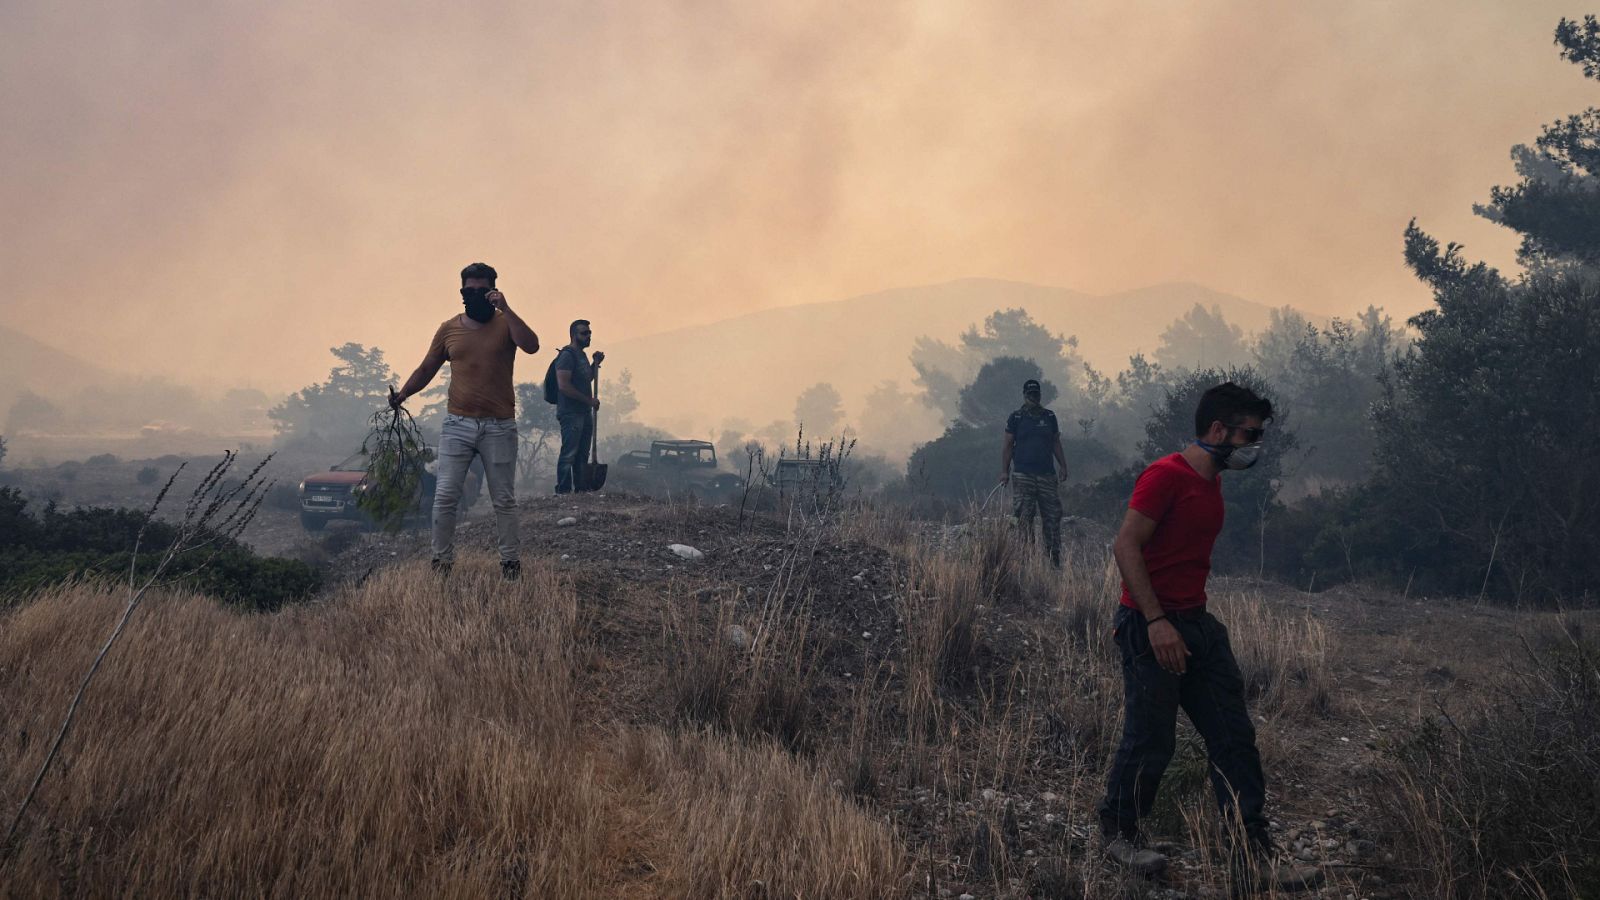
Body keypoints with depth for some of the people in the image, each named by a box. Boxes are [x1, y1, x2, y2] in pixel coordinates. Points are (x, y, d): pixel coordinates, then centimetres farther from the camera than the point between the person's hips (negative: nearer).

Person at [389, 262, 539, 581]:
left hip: (499, 426, -2)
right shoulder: (449, 329, 7)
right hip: (457, 424, 2)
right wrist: (403, 393, -3)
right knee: (445, 496, -2)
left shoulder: (505, 324, -1)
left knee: (504, 500, 7)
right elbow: (427, 368, 12)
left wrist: (505, 309, -21)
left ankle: (510, 561, 19)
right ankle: (442, 559, 9)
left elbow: (531, 345, -20)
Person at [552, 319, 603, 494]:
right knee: (568, 454, -9)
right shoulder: (567, 355, -12)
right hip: (571, 412, -10)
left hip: (585, 412, 10)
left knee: (582, 454, 13)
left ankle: (582, 489, 20)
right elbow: (564, 385, -20)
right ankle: (563, 491, -7)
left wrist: (596, 363, 13)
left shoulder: (582, 355, 18)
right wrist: (589, 400, -16)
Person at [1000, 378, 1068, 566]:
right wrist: (1004, 470, -4)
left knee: (1053, 516, -1)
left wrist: (1063, 466, 9)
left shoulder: (1049, 417, 12)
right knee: (1024, 518, -3)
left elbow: (1056, 444, 16)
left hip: (1047, 474, 3)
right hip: (1022, 475, -3)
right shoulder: (1016, 418, 3)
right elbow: (1008, 446, 3)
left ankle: (1055, 557, 3)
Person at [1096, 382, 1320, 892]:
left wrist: (1192, 617, 15)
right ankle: (1119, 835, 24)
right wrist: (1157, 621, -25)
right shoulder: (1165, 476, -14)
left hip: (1198, 625, 9)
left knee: (1235, 739, 6)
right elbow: (1126, 546, -20)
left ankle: (1254, 859, 9)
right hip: (1152, 629, -9)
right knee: (1151, 744, 1)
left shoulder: (1210, 483, 14)